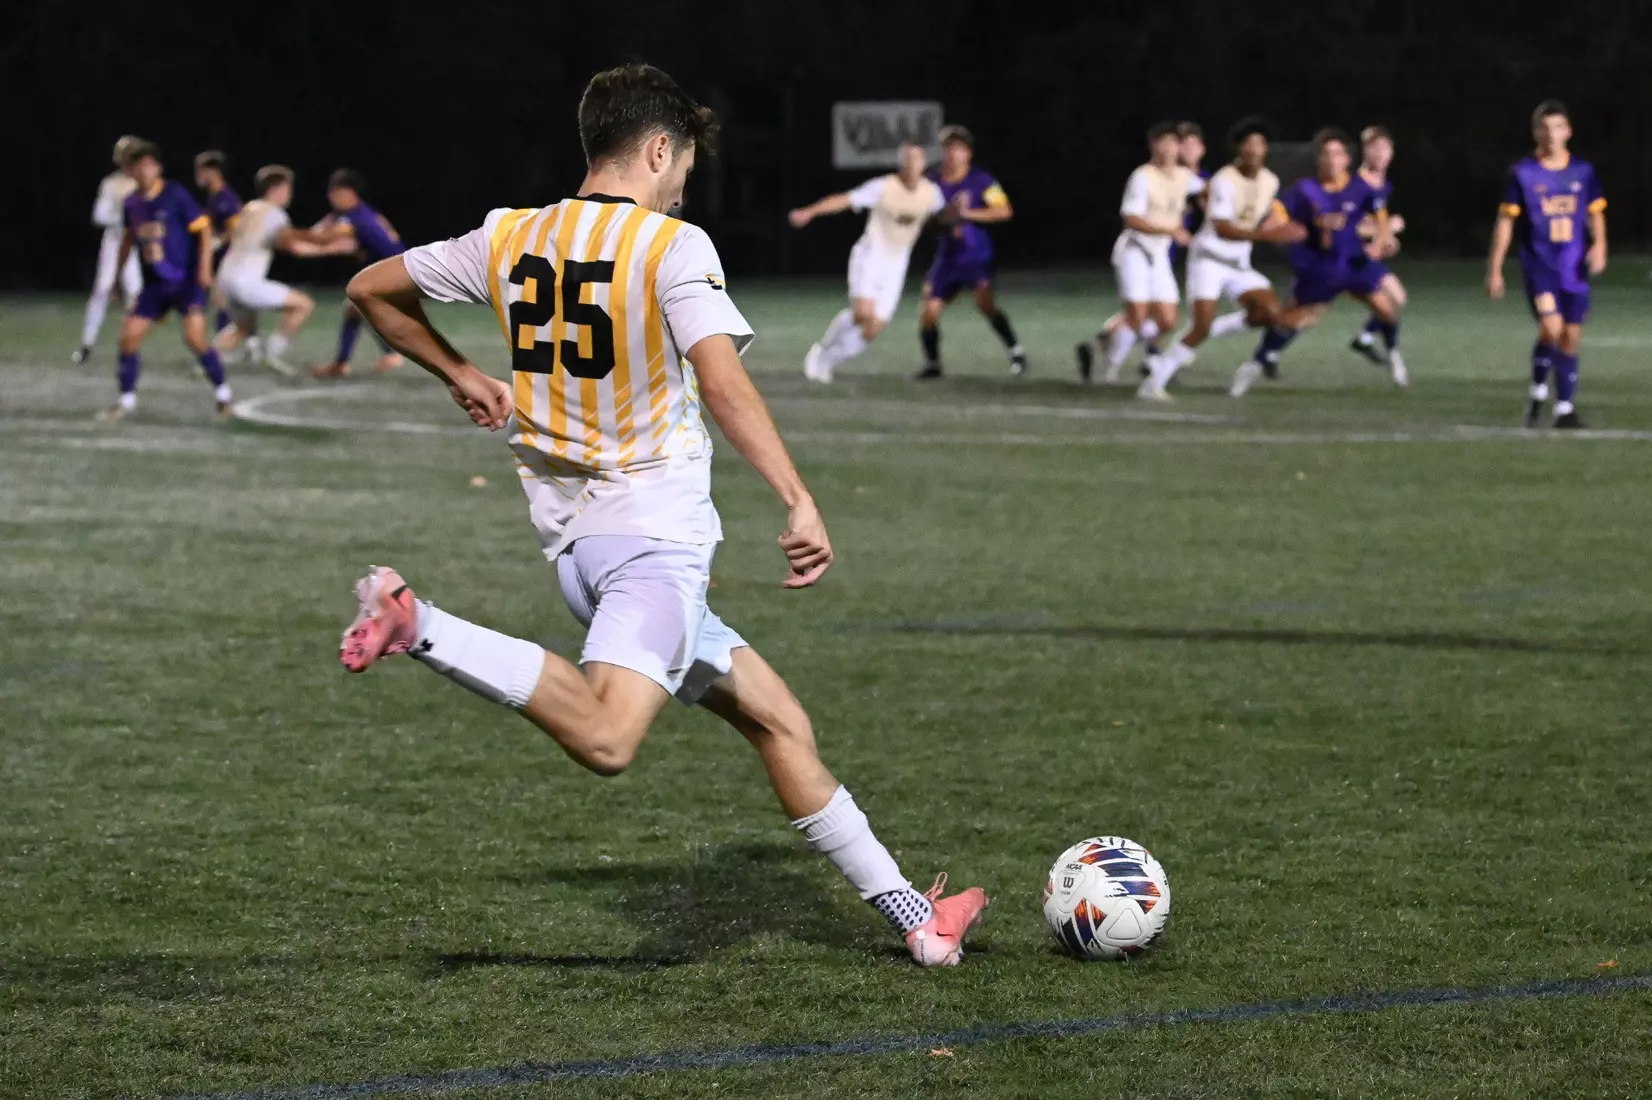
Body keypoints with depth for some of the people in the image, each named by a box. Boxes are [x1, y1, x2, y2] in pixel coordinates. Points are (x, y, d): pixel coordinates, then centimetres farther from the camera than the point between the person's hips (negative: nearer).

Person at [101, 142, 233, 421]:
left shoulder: (175, 194, -11)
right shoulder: (132, 204, 4)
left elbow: (203, 228, -10)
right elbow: (129, 238, 21)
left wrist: (204, 266, -20)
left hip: (185, 281, -5)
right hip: (154, 284, 5)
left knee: (195, 338, -16)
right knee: (128, 338, -3)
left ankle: (223, 394, 3)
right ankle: (127, 401, 12)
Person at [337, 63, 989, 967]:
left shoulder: (509, 238, 8)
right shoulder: (674, 247, -9)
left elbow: (371, 290, 18)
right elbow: (723, 386, -21)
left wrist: (459, 374, 27)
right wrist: (800, 503, -24)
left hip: (572, 541, 9)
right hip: (656, 529, -9)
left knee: (776, 718, 14)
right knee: (604, 740, -27)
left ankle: (909, 912, 16)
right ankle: (420, 628, -30)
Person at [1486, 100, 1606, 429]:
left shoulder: (1583, 172, 5)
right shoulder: (1522, 174, -2)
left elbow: (1595, 214, 13)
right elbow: (1506, 222, 2)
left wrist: (1599, 245, -7)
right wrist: (1494, 270, 1)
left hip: (1574, 268, 3)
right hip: (1538, 264, -3)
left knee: (1571, 337, 4)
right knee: (1551, 327, -21)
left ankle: (1565, 408, 14)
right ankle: (1538, 390, 3)